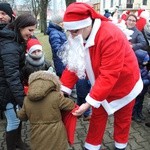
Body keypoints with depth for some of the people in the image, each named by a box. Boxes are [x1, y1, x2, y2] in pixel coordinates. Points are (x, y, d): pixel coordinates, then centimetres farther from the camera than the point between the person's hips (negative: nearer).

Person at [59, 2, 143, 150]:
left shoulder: (111, 36, -37)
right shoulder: (79, 37, -13)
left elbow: (108, 75, -38)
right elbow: (72, 64, -10)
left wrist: (89, 102, -38)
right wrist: (63, 89, -21)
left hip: (123, 83, -5)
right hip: (101, 86, 5)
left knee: (122, 117, 17)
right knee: (98, 116, 15)